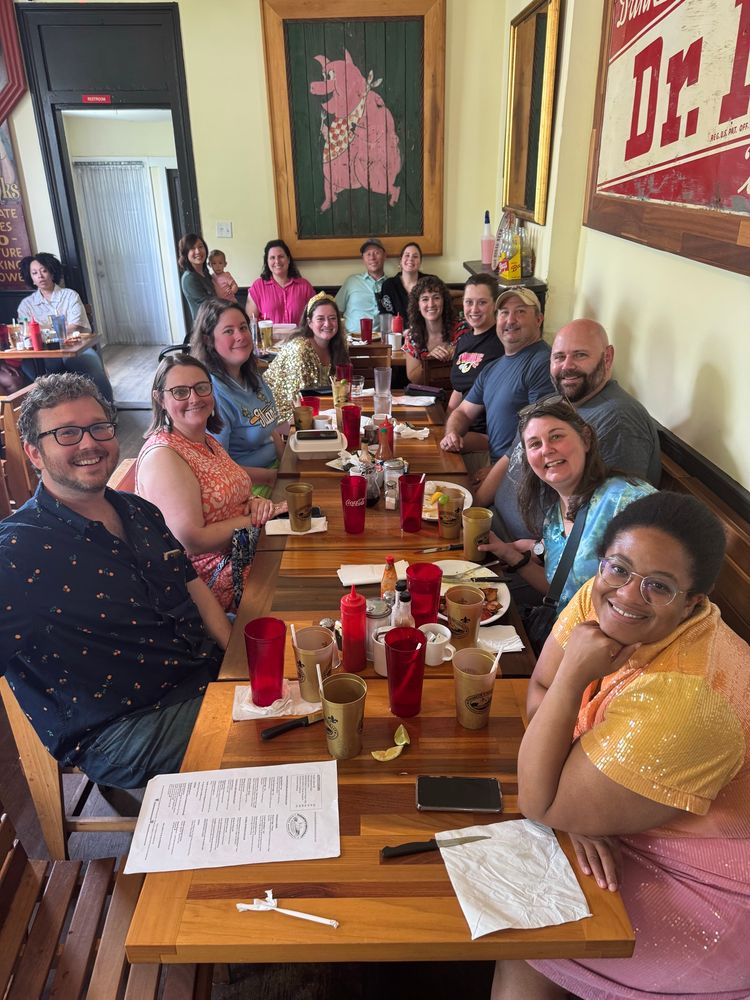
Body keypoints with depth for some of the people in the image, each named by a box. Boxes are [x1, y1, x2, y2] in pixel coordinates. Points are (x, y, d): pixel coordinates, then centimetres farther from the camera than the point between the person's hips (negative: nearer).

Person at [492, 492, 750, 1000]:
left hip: (706, 884, -6)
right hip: (623, 828, 7)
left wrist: (573, 676, -33)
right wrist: (575, 804, -18)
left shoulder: (684, 699, -36)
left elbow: (540, 805, -28)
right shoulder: (600, 599, -15)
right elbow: (541, 690, -4)